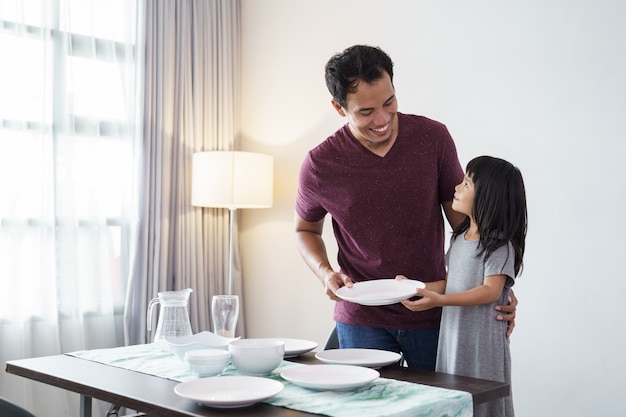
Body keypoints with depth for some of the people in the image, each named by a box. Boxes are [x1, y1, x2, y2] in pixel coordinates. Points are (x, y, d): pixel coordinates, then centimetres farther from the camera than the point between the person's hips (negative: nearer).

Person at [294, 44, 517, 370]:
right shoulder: (320, 164, -11)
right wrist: (325, 273, -12)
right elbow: (305, 229, 8)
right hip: (362, 320, -1)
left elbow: (462, 216, 2)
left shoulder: (433, 137, -8)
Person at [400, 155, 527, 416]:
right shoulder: (459, 238, 12)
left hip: (481, 340, -7)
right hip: (452, 336, 7)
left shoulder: (499, 244, -12)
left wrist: (439, 300, -29)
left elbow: (490, 291, -20)